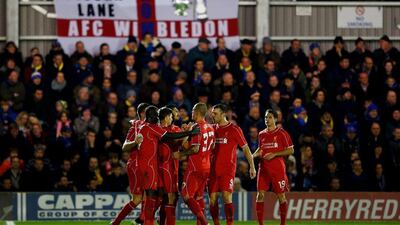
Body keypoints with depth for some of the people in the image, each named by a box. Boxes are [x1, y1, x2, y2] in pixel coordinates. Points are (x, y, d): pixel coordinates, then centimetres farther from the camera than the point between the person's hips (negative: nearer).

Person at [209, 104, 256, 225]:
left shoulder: (234, 129, -2)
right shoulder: (212, 128, 12)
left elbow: (245, 148, 1)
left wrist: (252, 166, -1)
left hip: (228, 169, -5)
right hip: (214, 169, 5)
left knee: (227, 197, -13)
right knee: (212, 199, 3)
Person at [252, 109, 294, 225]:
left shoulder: (282, 133, -3)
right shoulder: (262, 134, 12)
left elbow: (290, 150, -5)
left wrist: (274, 154, -13)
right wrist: (254, 155, 4)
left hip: (278, 169, -4)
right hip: (264, 168, 4)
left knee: (281, 196, 0)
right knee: (260, 195, -4)